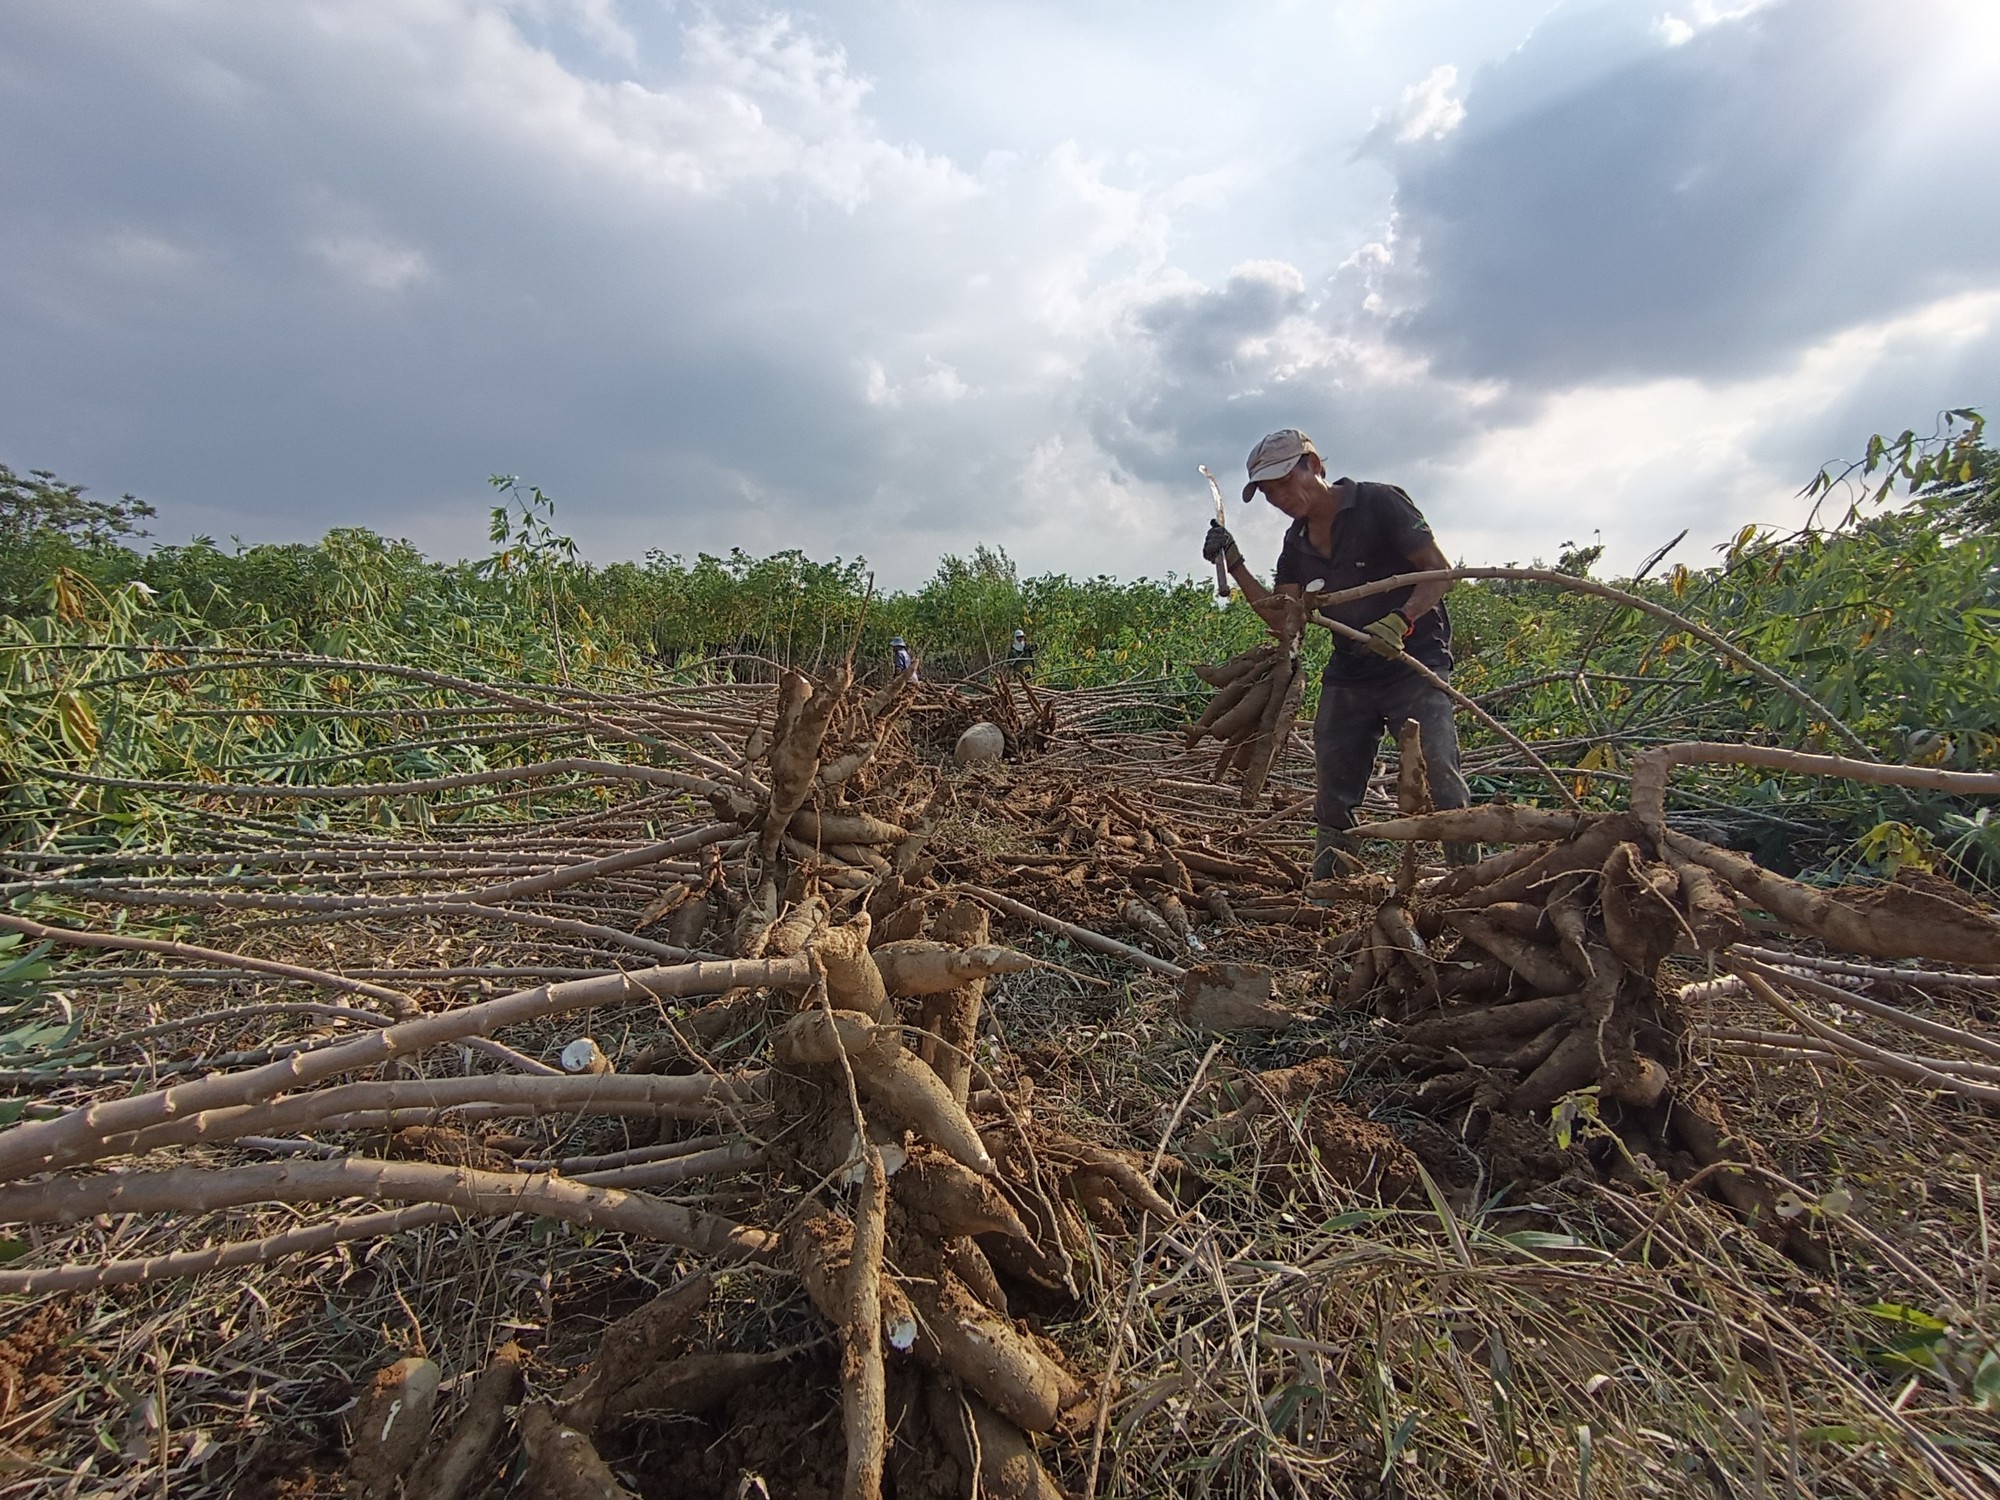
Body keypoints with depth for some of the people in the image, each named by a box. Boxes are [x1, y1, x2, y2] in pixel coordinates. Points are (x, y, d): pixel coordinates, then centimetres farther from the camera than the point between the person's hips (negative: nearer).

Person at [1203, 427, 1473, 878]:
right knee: (1333, 792, 8)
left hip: (1414, 663, -5)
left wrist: (1400, 620, -28)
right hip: (1348, 672, 6)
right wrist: (1234, 565, -5)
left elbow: (1440, 573, -10)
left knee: (1439, 774, -18)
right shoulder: (1297, 544, 10)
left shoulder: (1378, 503, -8)